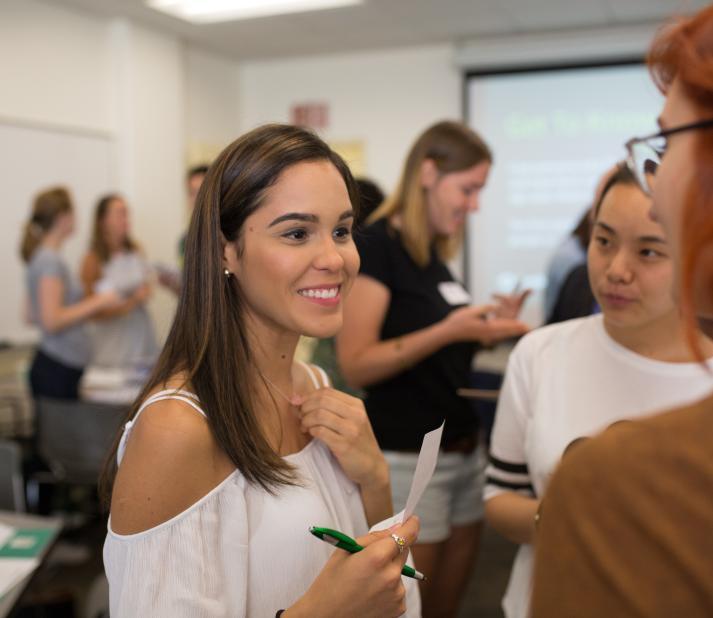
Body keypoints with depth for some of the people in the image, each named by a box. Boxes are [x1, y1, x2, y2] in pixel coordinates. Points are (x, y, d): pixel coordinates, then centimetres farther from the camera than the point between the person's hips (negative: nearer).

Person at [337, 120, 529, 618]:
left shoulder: (435, 255, 11)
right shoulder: (376, 245, -13)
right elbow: (357, 365, -19)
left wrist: (485, 329, 4)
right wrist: (448, 330, -26)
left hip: (465, 452, 8)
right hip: (408, 462, -8)